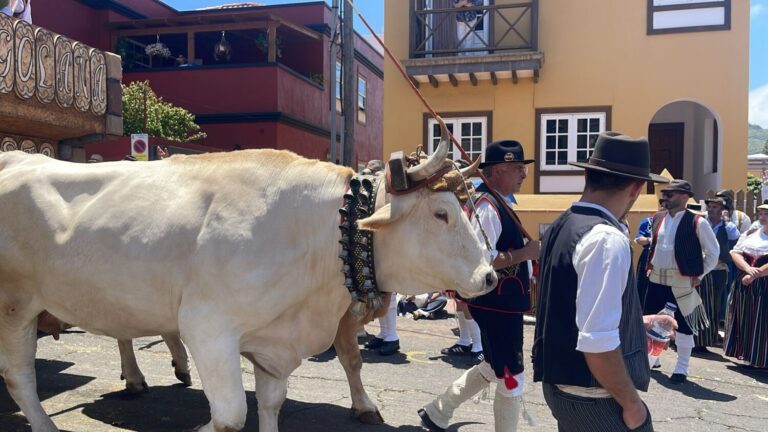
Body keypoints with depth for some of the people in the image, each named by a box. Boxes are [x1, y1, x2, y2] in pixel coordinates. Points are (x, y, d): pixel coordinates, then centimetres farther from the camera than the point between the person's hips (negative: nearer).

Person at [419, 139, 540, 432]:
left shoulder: (494, 203, 11)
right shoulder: (488, 207, -21)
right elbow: (480, 259, -29)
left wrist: (523, 253, 12)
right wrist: (524, 253, -21)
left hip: (501, 302, 11)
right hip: (497, 305, -11)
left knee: (493, 369, 23)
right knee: (511, 378, 4)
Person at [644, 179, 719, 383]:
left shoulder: (697, 222, -11)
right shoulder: (658, 218, 6)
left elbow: (713, 251, -3)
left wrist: (698, 275, -4)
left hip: (682, 281, -6)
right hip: (656, 278, 6)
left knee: (683, 324, 4)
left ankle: (681, 368, 16)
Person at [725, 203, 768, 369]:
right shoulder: (750, 233, 12)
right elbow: (735, 253, 4)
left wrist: (754, 275, -16)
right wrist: (748, 269, -13)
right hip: (744, 284, 5)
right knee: (745, 319, 8)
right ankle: (748, 355, 18)